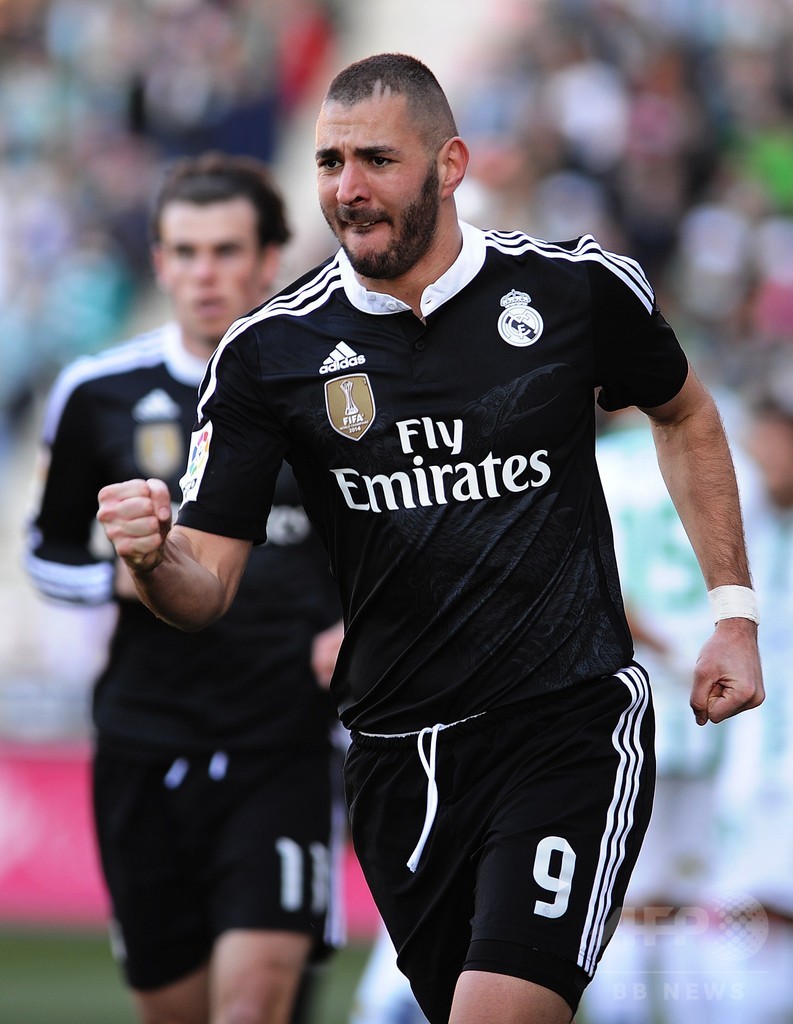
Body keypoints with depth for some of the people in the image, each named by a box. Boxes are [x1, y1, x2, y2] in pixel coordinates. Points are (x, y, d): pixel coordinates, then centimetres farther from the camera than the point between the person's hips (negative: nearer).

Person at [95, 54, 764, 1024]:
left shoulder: (578, 288, -2)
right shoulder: (268, 352, -1)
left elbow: (684, 414, 18)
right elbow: (207, 587, -2)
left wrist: (733, 609, 13)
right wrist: (154, 556, -26)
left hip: (574, 725, -3)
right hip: (398, 757, 3)